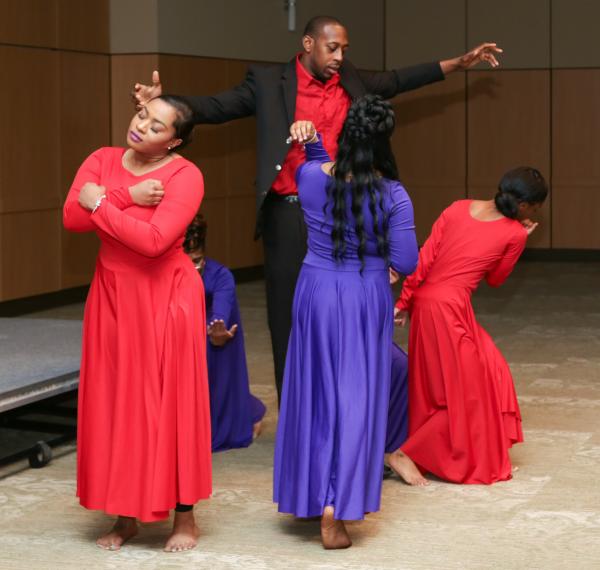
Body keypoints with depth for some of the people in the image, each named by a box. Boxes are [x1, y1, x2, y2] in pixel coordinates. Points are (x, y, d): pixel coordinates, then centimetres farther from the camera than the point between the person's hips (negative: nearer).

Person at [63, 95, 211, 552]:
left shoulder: (185, 175, -13)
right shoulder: (102, 160, 3)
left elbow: (153, 240, -25)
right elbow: (72, 218, -10)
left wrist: (100, 203, -15)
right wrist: (128, 198, -18)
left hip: (165, 295, -5)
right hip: (113, 294, 5)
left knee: (170, 403, 0)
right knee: (117, 404, 6)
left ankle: (185, 517, 10)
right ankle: (127, 513, 17)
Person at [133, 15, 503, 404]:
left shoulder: (351, 81, 9)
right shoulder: (269, 83, -4)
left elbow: (398, 81, 21)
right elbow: (217, 107, -8)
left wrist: (458, 64, 20)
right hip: (288, 214, -4)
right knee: (289, 311, 3)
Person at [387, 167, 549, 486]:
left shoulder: (458, 209, 10)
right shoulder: (515, 234, -3)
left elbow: (424, 258, 5)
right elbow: (495, 279, 10)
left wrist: (405, 301, 7)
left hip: (425, 301, 8)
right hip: (450, 308, -7)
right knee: (462, 393, 6)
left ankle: (487, 457, 29)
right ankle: (407, 454, 1)